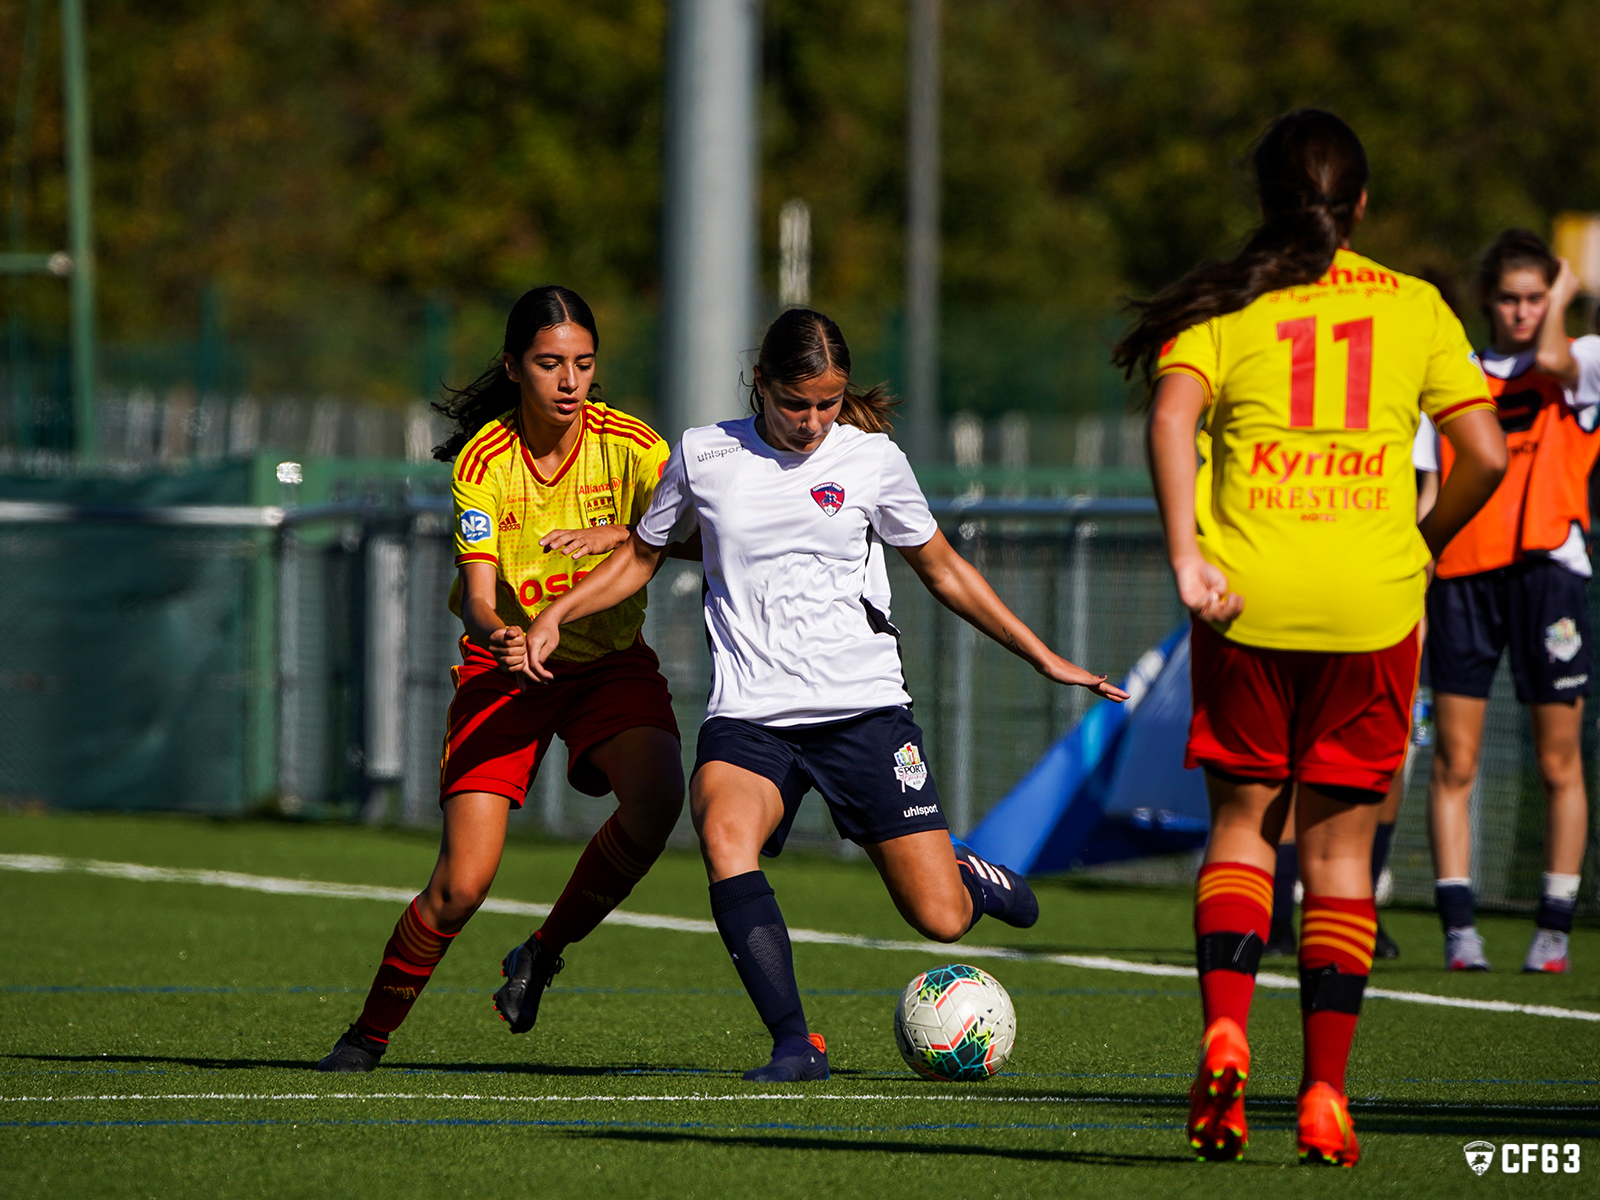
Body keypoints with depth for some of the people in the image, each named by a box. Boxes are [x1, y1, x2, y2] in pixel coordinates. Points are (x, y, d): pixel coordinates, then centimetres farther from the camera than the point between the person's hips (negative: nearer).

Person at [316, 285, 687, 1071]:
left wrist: (619, 535, -44)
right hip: (506, 670, -1)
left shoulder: (627, 445, -11)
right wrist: (498, 635, -42)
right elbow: (478, 594, -18)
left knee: (656, 801, -30)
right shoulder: (483, 461, -12)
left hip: (612, 660, 1)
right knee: (462, 884, -14)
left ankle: (543, 955, -5)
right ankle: (370, 1033, 9)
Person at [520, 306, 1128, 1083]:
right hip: (748, 718, 0)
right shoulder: (704, 456, 4)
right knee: (724, 836, -34)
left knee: (940, 921, -5)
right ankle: (795, 1045, -32)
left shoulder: (871, 460, 2)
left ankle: (969, 875, 34)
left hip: (863, 706, 0)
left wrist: (1043, 659, 14)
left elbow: (942, 571, 15)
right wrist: (556, 617, 5)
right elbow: (642, 557, 19)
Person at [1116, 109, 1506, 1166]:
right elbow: (1485, 455, 2)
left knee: (1242, 820, 12)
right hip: (1373, 603, 0)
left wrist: (1187, 557, -16)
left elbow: (1172, 416, -12)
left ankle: (1225, 1030, -11)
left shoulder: (1224, 304, 5)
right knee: (1341, 847, 7)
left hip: (1248, 600, 0)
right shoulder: (1415, 307, 8)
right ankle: (1326, 1094, 2)